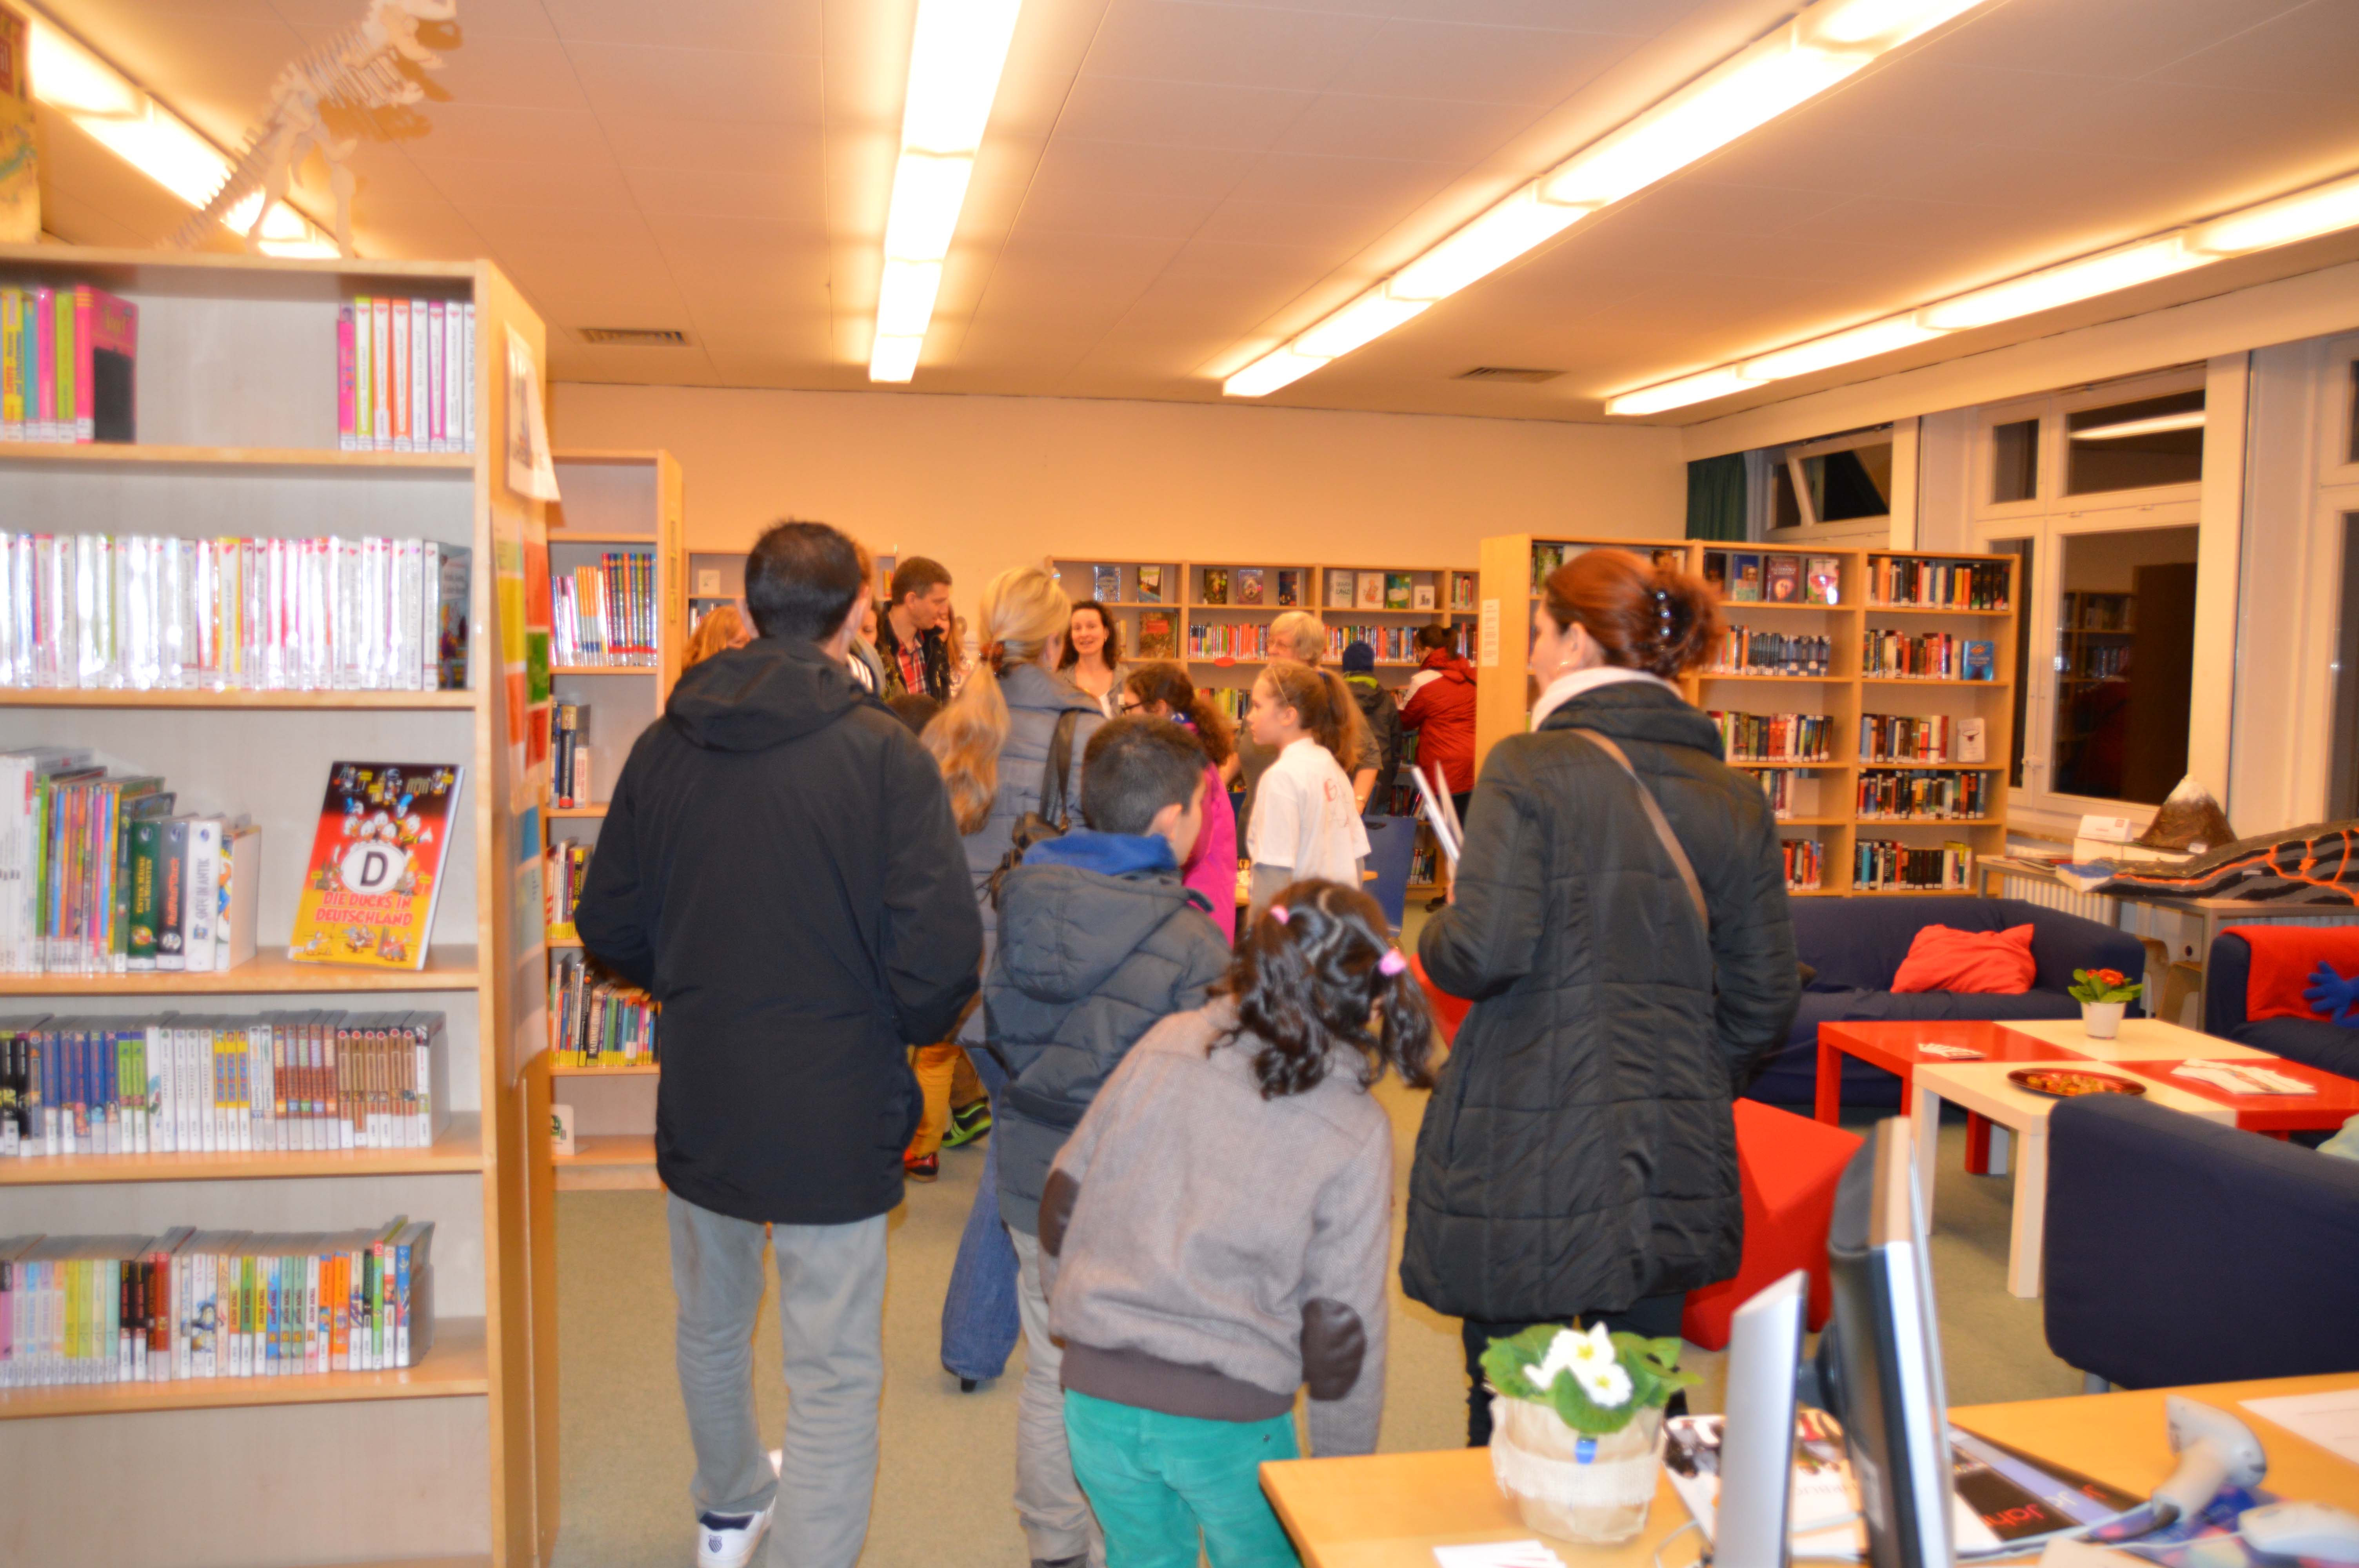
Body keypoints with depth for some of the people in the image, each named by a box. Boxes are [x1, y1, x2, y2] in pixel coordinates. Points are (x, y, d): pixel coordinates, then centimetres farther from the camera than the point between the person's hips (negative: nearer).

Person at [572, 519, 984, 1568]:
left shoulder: (664, 746, -4)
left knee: (711, 1328, 27)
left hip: (698, 1104, 6)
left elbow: (609, 932, 2)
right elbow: (942, 953, -21)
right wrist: (908, 1031, 0)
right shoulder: (885, 754, -17)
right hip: (834, 1116, -5)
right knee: (835, 1377, 6)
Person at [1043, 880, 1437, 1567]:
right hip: (1229, 1415, -2)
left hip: (1096, 1389, 3)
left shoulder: (1165, 1046, -3)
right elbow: (1342, 1326, -6)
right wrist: (1345, 1474, 7)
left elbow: (1060, 1210, 4)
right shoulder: (1359, 1130, -7)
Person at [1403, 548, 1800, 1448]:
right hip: (1673, 1166, 5)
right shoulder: (1733, 797, 5)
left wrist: (1433, 940, 3)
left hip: (1529, 1158, -5)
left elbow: (1484, 954, -19)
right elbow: (1763, 998, 7)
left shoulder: (1530, 770, -11)